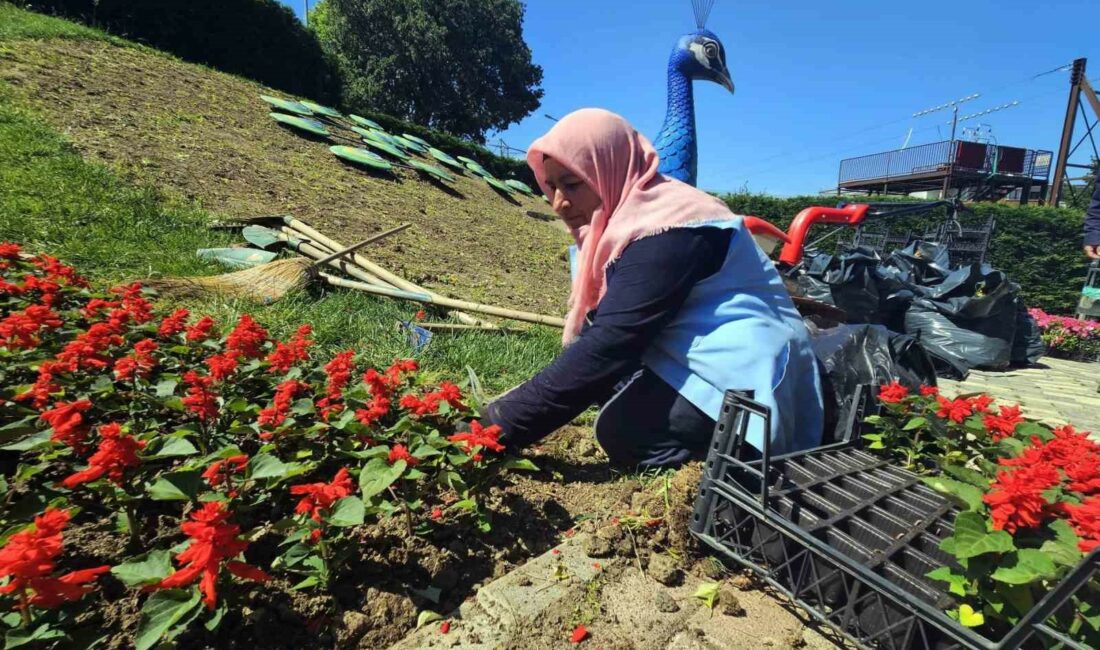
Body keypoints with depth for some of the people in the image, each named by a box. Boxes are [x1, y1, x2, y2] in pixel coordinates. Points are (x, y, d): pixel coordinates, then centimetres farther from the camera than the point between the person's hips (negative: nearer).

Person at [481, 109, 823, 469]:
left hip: (748, 374, -10)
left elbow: (610, 343, -31)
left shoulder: (666, 231, -22)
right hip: (700, 358, 10)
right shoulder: (627, 218, 8)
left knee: (623, 430, -28)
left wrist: (501, 426, -30)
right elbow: (600, 330, 7)